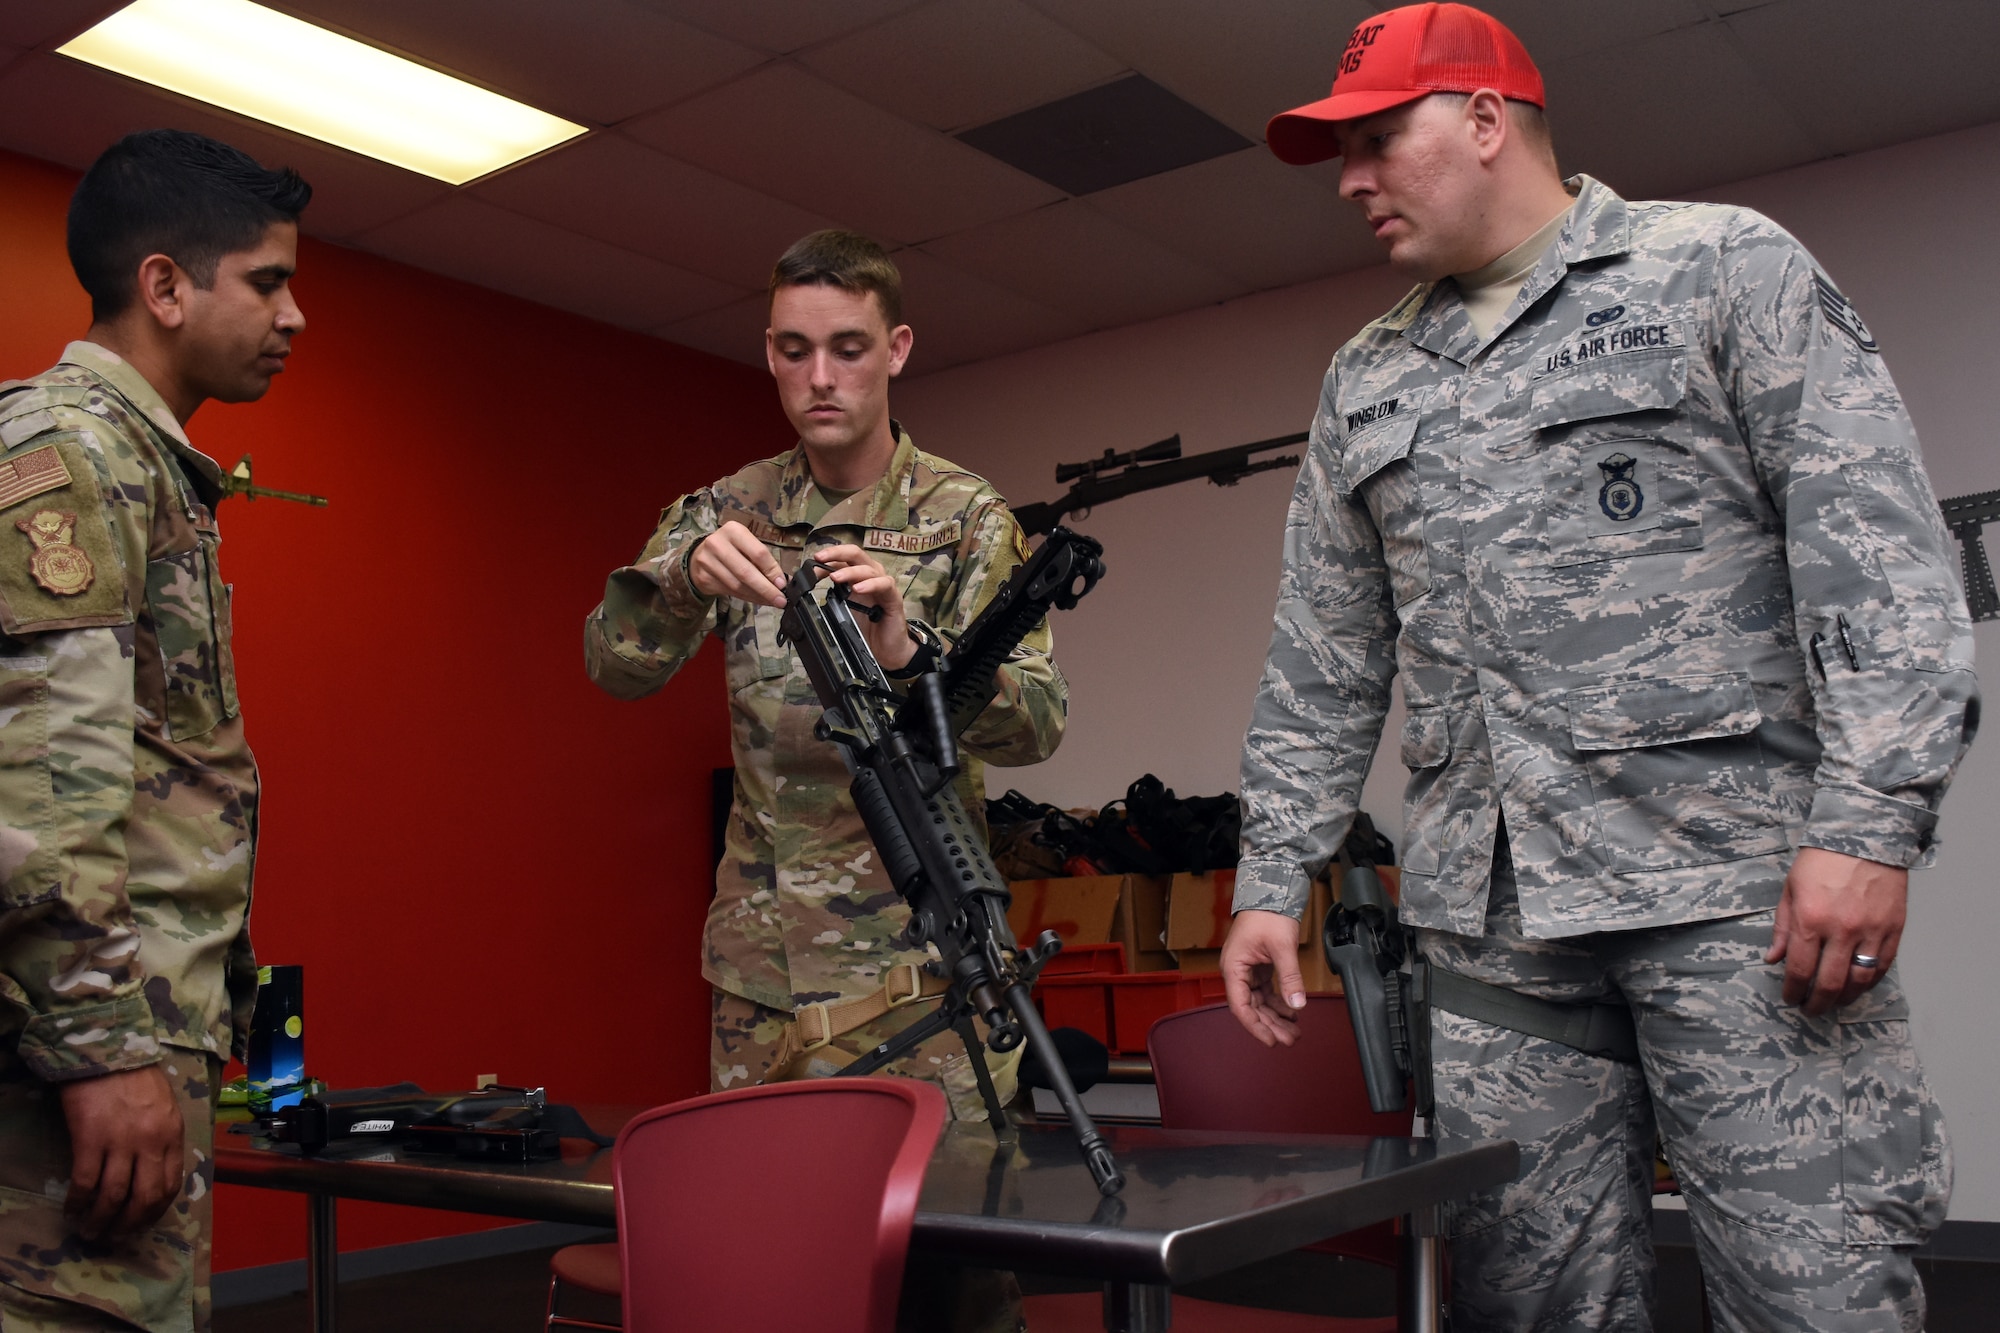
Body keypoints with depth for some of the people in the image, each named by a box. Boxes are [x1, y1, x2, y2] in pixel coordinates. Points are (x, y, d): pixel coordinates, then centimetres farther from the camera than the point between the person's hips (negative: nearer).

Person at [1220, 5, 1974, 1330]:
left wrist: (1870, 822, -15)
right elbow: (1322, 664, 19)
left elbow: (1879, 549, -4)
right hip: (1489, 911, 5)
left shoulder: (1726, 269, 6)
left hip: (1734, 879, -4)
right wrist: (1273, 881, 12)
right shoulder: (1366, 384, 20)